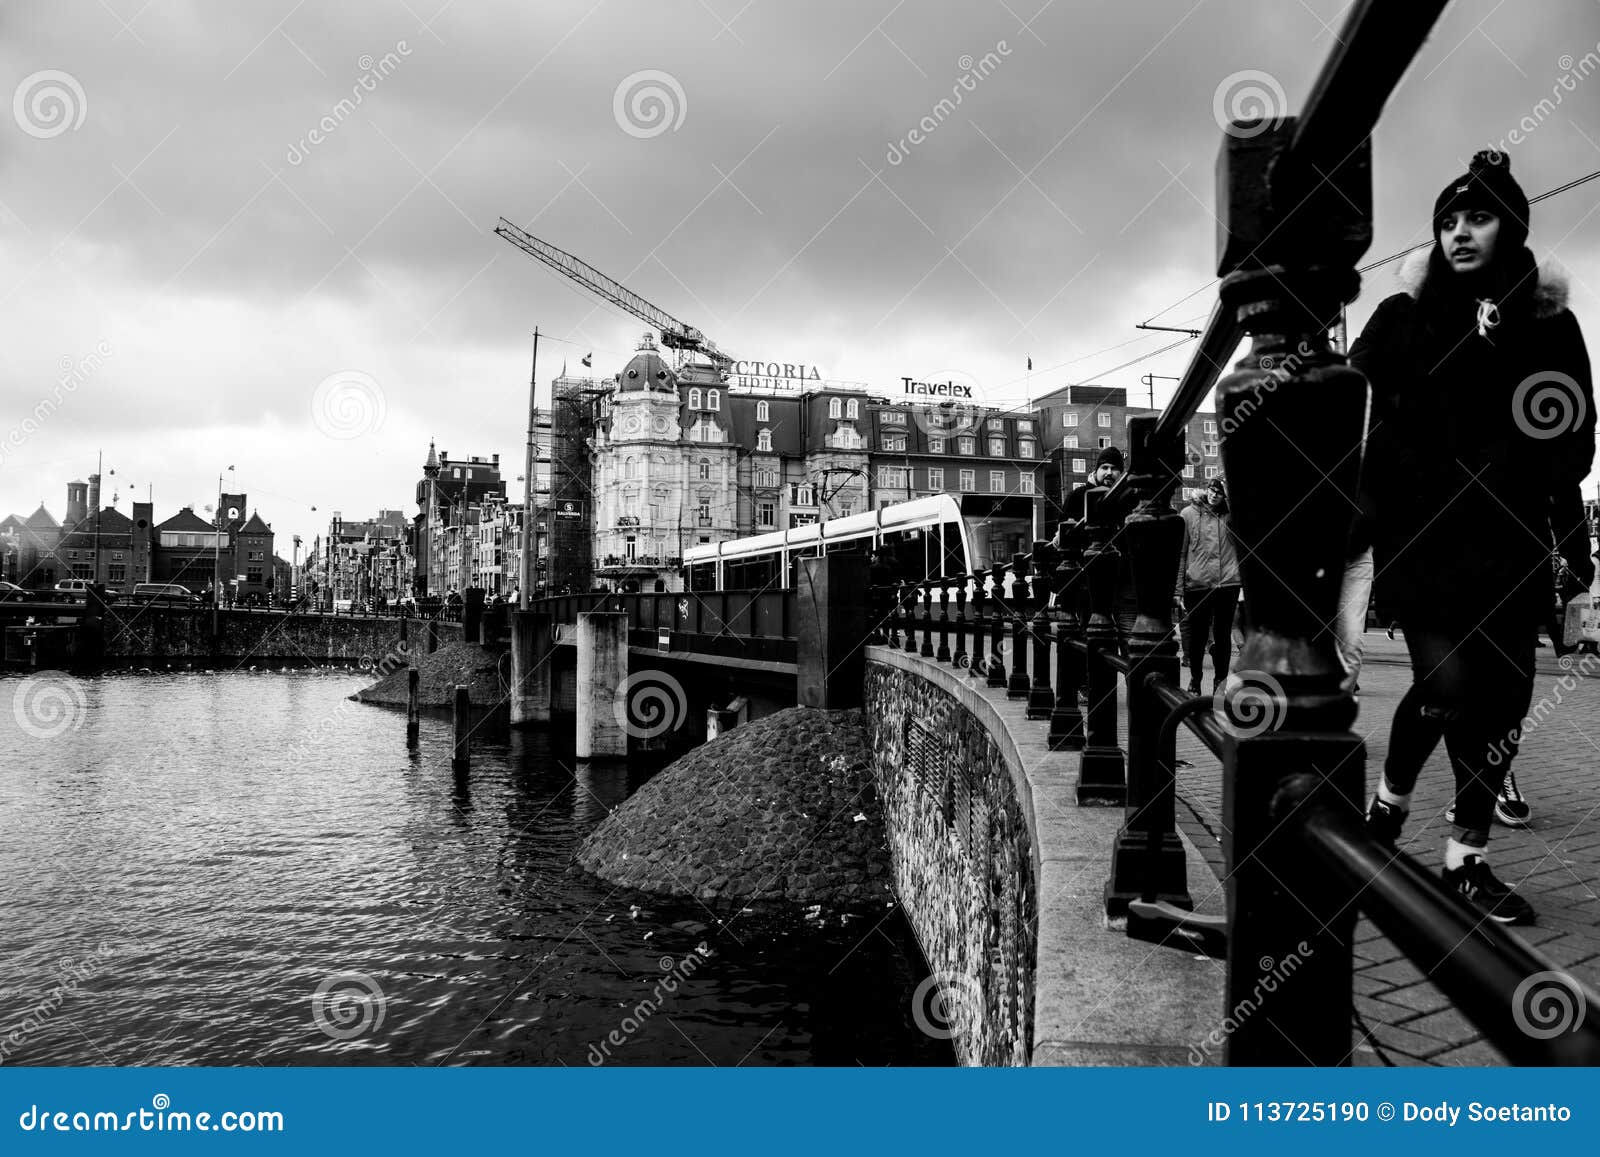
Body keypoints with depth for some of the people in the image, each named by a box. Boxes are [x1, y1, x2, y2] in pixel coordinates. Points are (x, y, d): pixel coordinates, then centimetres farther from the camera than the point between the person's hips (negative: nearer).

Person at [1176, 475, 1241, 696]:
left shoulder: (1231, 516, 8)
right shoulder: (1189, 514, 3)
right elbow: (1180, 553, 1)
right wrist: (1178, 589, -3)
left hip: (1228, 584, 1)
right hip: (1197, 585, -1)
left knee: (1223, 636, 7)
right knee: (1196, 636, 6)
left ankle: (1220, 681, 19)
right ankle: (1195, 681, 22)